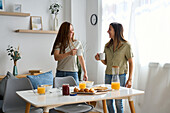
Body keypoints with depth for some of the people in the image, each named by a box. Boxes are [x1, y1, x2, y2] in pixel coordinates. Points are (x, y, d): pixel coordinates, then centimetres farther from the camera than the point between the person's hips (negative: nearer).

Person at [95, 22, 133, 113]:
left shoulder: (126, 45, -5)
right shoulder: (107, 46, 9)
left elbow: (130, 63, -2)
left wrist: (130, 79, -7)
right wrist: (100, 59, -6)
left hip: (120, 76, -5)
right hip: (108, 75, 5)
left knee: (118, 102, -1)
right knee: (108, 101, 8)